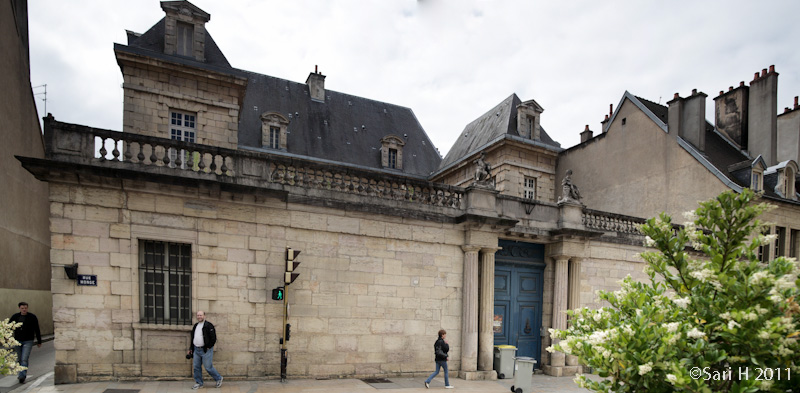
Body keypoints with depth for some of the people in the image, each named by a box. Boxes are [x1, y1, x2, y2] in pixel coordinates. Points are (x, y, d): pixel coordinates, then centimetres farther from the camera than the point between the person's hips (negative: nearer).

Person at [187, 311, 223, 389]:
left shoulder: (208, 325, -11)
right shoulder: (195, 326, 13)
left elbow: (213, 338, -13)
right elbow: (192, 338, 21)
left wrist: (208, 347, -13)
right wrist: (190, 349, 17)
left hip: (206, 350, -7)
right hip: (196, 350, 7)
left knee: (208, 367, -2)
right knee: (196, 367, 8)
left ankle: (218, 378, 16)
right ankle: (199, 383, 20)